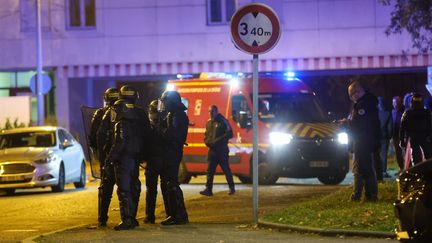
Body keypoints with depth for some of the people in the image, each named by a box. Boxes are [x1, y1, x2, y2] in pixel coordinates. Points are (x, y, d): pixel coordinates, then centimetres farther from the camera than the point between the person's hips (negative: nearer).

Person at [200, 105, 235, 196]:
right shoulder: (209, 122, 14)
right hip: (212, 150, 6)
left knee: (226, 169, 1)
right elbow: (206, 135, 21)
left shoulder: (223, 121, -7)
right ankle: (208, 189, 0)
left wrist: (217, 141, -18)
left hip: (222, 150, -6)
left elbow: (229, 134, -12)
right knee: (210, 170, 1)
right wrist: (207, 142, -2)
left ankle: (231, 188, 12)